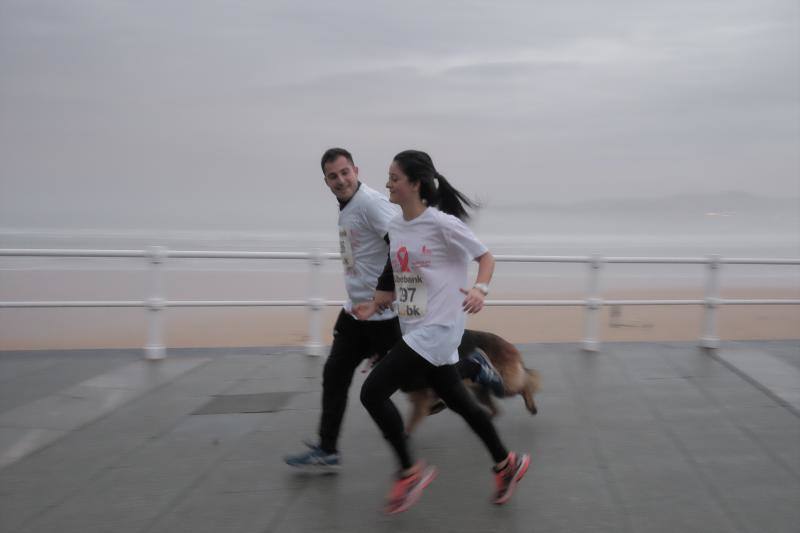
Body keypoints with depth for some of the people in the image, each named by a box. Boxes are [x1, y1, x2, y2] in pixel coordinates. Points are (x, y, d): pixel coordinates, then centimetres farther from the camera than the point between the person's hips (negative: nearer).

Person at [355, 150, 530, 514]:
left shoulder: (443, 224, -15)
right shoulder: (395, 227, 8)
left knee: (372, 392, -12)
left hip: (437, 329, -8)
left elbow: (485, 257, -7)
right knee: (458, 402, 16)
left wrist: (480, 289, -25)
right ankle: (507, 463, 33)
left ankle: (410, 471, 3)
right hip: (415, 329, 8)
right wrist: (376, 305, 8)